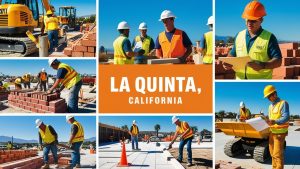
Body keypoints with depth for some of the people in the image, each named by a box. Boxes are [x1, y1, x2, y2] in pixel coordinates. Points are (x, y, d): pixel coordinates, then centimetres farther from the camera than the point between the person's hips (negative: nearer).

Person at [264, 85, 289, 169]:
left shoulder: (283, 103, -11)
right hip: (272, 132, 8)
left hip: (279, 133, -8)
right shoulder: (270, 106, 15)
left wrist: (275, 121, -37)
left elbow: (286, 117, -22)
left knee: (278, 154, -8)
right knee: (272, 152, 13)